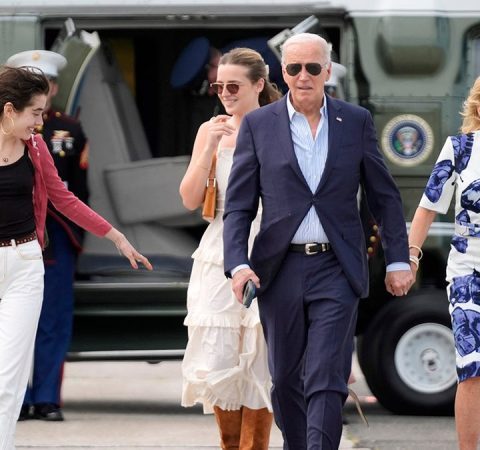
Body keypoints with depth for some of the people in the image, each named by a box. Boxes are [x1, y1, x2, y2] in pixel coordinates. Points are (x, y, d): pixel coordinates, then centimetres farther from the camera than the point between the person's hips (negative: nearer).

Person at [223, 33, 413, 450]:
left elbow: (385, 196, 10)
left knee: (326, 381, -10)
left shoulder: (356, 122, 5)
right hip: (280, 269, 1)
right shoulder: (258, 125, 4)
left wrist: (398, 260, 5)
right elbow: (238, 206, 2)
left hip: (336, 270, -1)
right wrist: (238, 264, -11)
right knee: (286, 379, 10)